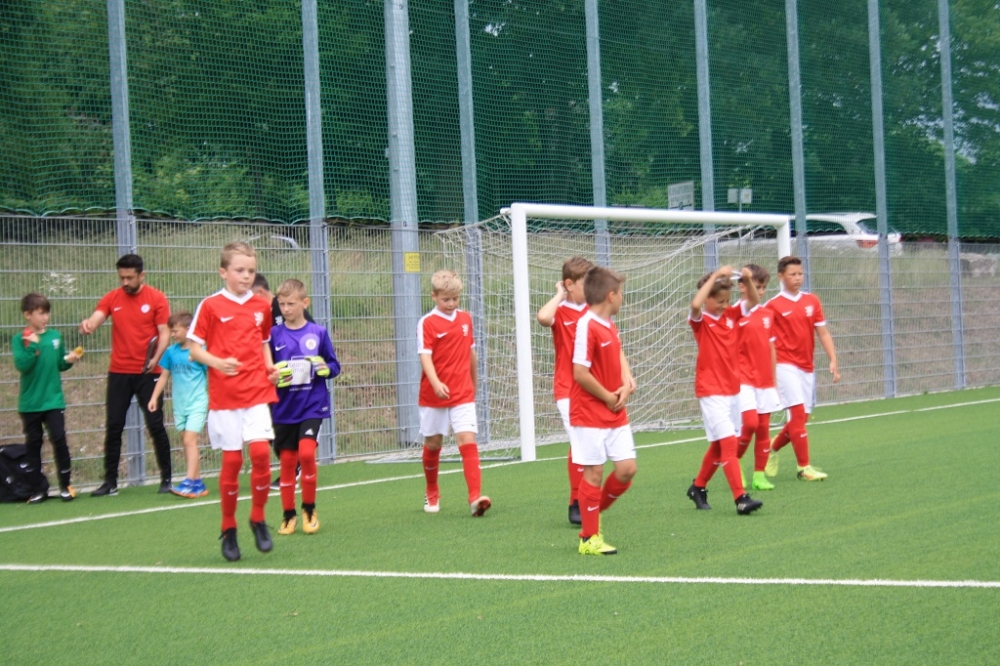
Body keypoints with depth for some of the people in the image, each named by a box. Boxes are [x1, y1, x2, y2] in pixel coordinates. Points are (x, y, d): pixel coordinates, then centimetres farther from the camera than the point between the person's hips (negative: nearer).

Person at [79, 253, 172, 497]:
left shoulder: (156, 298, -2)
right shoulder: (111, 299, 5)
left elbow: (164, 333, -5)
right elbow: (95, 320, -7)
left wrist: (156, 358, -20)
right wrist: (88, 324, -32)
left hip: (147, 373, -3)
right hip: (118, 372, 3)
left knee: (156, 425, 0)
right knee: (113, 426, 3)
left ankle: (166, 478, 11)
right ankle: (110, 481, 9)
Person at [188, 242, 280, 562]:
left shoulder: (262, 307, 9)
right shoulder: (210, 306, -2)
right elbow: (195, 348, -1)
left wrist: (270, 368, 4)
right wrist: (218, 363, -19)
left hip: (257, 392, 2)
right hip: (224, 395, -2)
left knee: (261, 451, -13)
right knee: (232, 460, -1)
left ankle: (258, 520, 5)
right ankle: (228, 529, 14)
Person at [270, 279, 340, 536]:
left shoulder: (318, 333, 0)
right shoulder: (274, 334, 0)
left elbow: (334, 366, 7)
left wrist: (326, 368, -14)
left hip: (313, 406, -2)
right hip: (284, 408, 2)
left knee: (307, 453, -17)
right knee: (287, 461, 6)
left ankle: (309, 510, 1)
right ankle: (288, 515, 20)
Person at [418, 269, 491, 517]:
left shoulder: (465, 319, 6)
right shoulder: (427, 323, -9)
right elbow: (425, 356, -19)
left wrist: (474, 383, 23)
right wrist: (436, 383, -33)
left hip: (463, 394, 2)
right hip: (434, 394, -2)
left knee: (468, 441, -12)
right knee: (432, 444, 11)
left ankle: (475, 497, -20)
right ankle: (432, 494, 32)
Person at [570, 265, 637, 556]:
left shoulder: (610, 325, 10)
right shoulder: (587, 326, -17)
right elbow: (580, 373, -21)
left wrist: (627, 384, -2)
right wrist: (608, 398, -11)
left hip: (616, 414, 8)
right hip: (590, 414, -8)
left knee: (627, 469, 4)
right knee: (594, 471, -2)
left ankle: (594, 512, 26)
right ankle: (589, 538, 8)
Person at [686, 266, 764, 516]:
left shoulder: (731, 315, 7)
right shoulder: (700, 320, -9)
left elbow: (753, 301, 4)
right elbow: (695, 304, -30)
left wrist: (748, 280, -15)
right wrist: (716, 276, -29)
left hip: (732, 390, 7)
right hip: (711, 392, -7)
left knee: (719, 445, 15)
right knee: (728, 443, -15)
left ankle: (698, 487, 32)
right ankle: (741, 498, -18)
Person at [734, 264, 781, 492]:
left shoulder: (767, 313, 11)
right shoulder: (736, 314, -7)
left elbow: (771, 348, 15)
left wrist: (773, 380, 16)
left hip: (765, 381, 5)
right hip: (743, 379, -5)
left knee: (764, 428, 5)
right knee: (751, 422, -16)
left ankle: (759, 474, 13)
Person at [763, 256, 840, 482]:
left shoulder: (812, 301, 9)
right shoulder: (773, 306, -4)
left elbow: (823, 333, 8)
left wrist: (833, 361, -1)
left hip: (807, 367, 5)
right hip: (786, 366, -5)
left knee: (802, 417, 8)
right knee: (798, 412, -13)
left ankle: (773, 448, 32)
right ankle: (804, 467, -8)